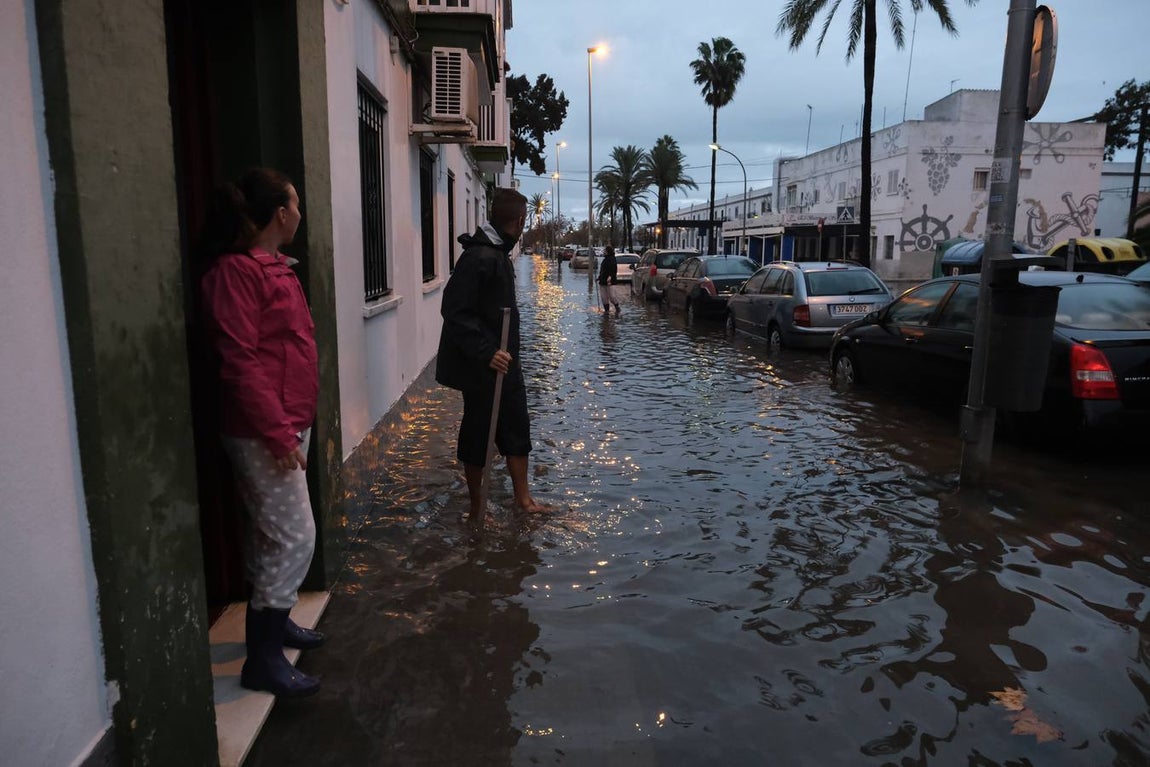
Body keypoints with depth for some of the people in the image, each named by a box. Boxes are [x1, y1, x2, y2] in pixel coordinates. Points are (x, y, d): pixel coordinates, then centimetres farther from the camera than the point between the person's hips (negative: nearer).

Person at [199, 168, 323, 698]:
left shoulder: (275, 267, 14)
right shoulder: (235, 271, -17)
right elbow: (240, 361, -22)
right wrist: (277, 432, -22)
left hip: (289, 422, 10)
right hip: (263, 431, -10)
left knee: (273, 534, 19)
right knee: (295, 536, -5)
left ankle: (273, 620, 34)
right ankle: (263, 658, 8)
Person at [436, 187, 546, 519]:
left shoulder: (498, 254, 10)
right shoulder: (479, 258, -20)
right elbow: (455, 311, -25)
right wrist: (486, 352, -28)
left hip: (505, 362, 10)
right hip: (481, 367, -10)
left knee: (517, 429, 14)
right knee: (478, 436, 5)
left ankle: (523, 500, 25)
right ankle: (477, 508, 20)